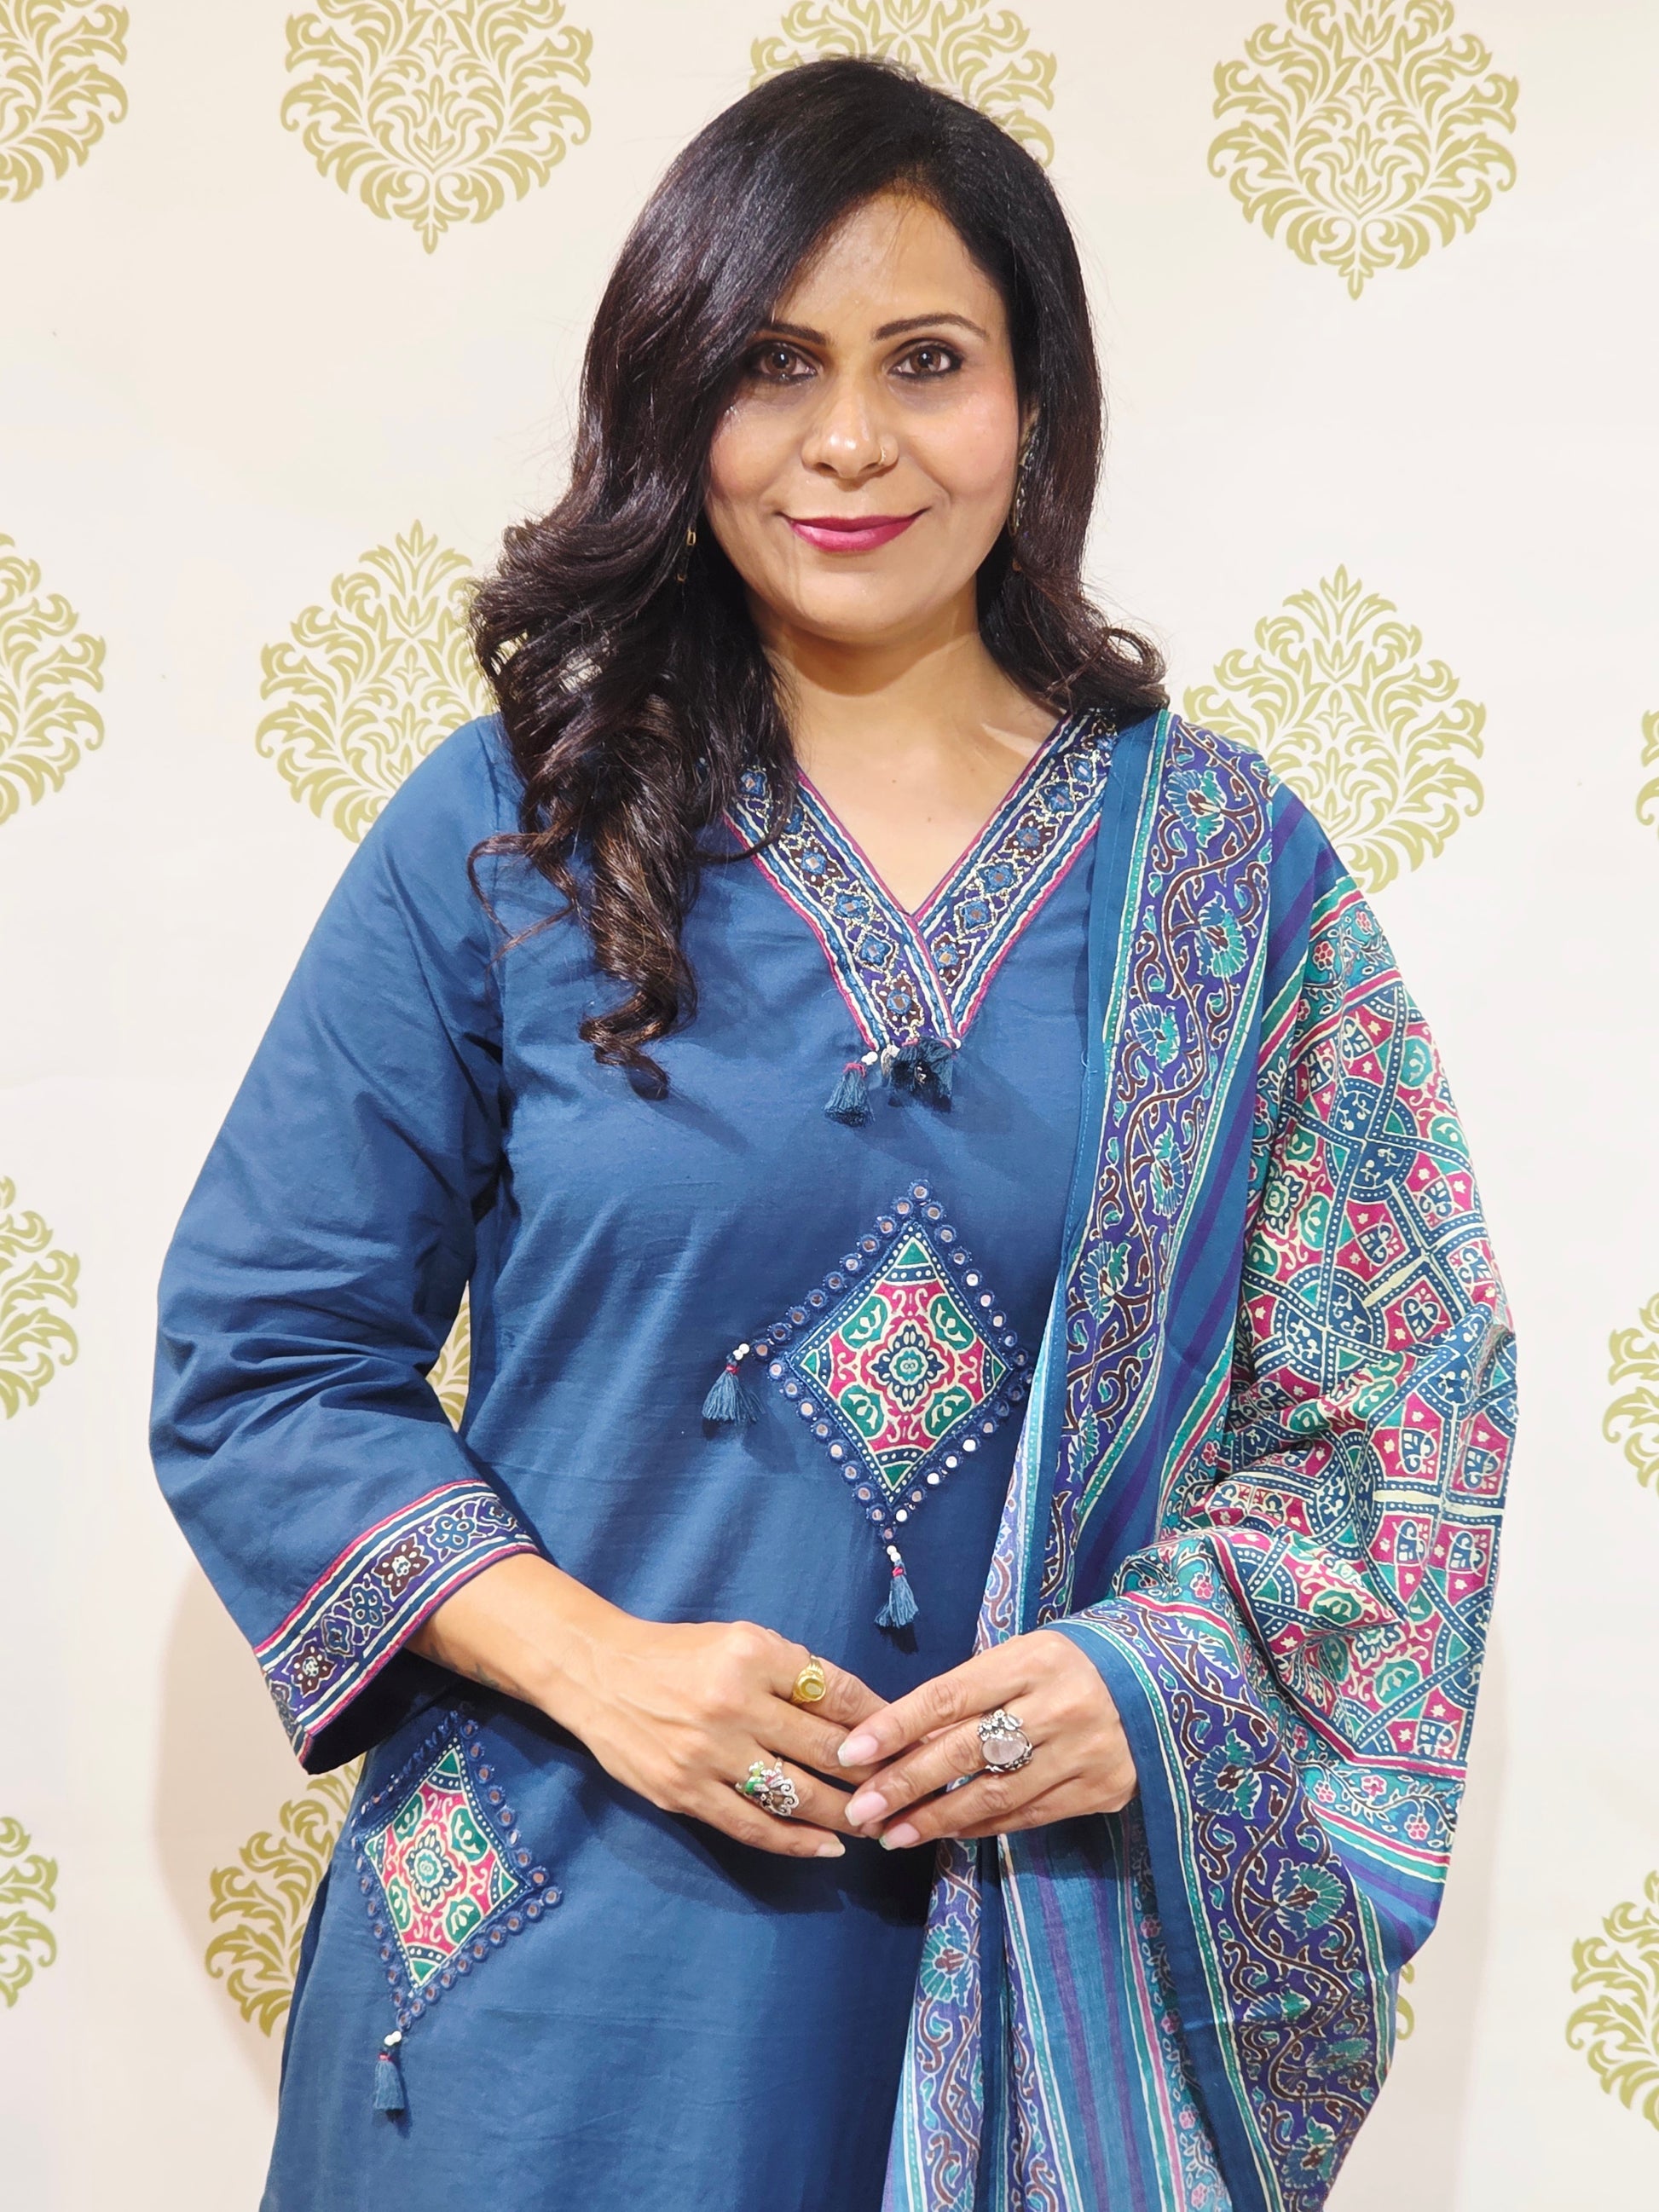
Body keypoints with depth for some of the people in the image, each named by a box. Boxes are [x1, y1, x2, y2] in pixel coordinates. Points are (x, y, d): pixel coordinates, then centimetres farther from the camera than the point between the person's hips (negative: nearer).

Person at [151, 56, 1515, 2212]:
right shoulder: (504, 827, -3)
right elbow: (259, 1356, -2)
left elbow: (1391, 1398, 4)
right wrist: (581, 1653, -15)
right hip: (580, 1943, -1)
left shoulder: (1224, 862, 1)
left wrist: (1154, 1672, -13)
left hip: (1059, 1932, 1)